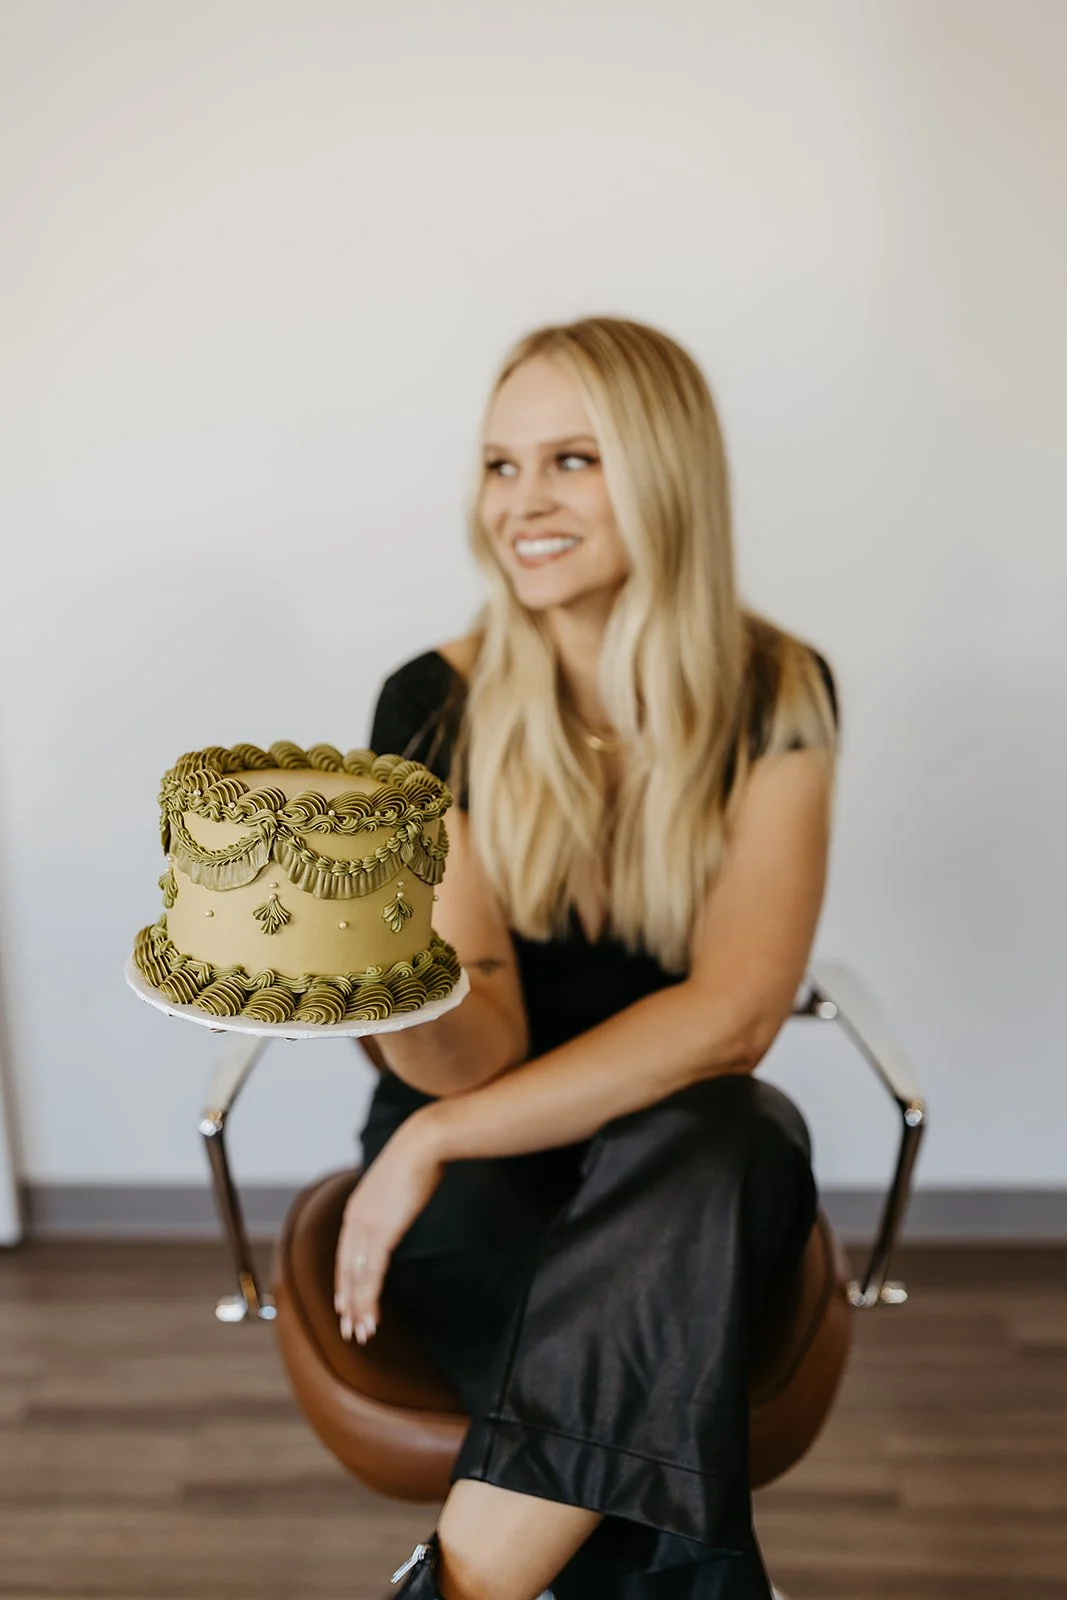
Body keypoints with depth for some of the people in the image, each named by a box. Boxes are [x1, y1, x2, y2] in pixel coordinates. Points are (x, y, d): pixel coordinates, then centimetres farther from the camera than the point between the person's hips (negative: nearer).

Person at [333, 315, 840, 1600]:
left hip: (687, 1147, 2)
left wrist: (436, 1140, -23)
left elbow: (733, 1014, -18)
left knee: (705, 1148, -34)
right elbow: (479, 1050, -16)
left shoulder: (776, 693, -9)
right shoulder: (437, 706, -10)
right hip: (481, 1168, -1)